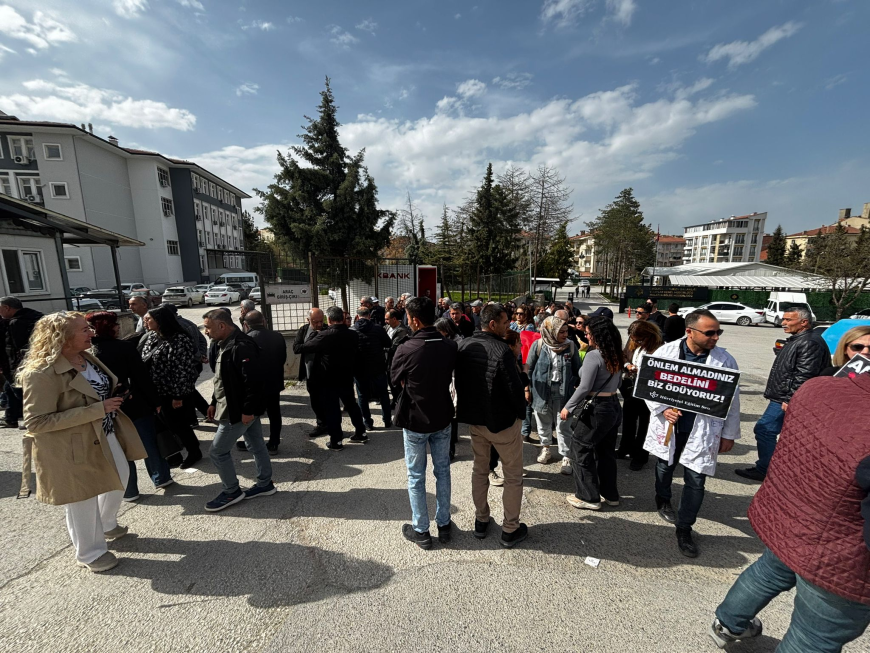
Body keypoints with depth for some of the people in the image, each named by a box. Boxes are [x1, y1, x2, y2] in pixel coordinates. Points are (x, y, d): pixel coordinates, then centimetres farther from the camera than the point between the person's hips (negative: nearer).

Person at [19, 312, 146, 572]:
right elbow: (36, 422, -26)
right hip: (73, 449, -8)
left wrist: (113, 401, 1)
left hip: (106, 436, 8)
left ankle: (107, 526, 52)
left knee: (119, 479, 25)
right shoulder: (41, 373, -25)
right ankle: (90, 553, 36)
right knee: (84, 501, 12)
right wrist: (98, 410, -30)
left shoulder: (87, 358, 0)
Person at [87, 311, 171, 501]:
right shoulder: (125, 347, -14)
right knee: (149, 444, 14)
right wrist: (155, 401, -5)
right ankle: (161, 478, 28)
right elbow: (142, 377, -14)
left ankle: (129, 490, 25)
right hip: (137, 406, -2)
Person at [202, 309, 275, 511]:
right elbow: (223, 380, 19)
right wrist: (215, 402, 19)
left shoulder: (241, 346, -23)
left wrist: (247, 410, -26)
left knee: (217, 451, 2)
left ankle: (231, 492, 19)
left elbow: (253, 380, -28)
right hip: (245, 409, 10)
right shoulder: (227, 345, 11)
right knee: (256, 446, 17)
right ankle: (265, 484, 30)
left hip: (238, 411, -10)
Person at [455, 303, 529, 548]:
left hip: (474, 418, 6)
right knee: (513, 476, 14)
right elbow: (515, 388, -21)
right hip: (503, 420, -6)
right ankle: (510, 530, 27)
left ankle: (481, 521, 36)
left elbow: (458, 380, 4)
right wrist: (521, 412, -2)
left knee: (479, 470, 23)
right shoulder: (502, 350, -25)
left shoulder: (464, 346, -5)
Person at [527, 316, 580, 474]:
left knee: (563, 426, 5)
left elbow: (577, 370, 3)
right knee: (544, 423, 18)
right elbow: (529, 368, -1)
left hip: (562, 392, 0)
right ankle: (545, 448, 40)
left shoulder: (571, 346, -6)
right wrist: (527, 389, 2)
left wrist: (576, 389, 1)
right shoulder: (538, 345, -10)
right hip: (541, 391, 1)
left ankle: (566, 458, 18)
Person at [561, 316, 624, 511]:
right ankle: (610, 494, 32)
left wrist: (568, 407, -11)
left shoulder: (593, 356, -19)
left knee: (580, 449, 6)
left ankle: (588, 497, 16)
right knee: (606, 451, 20)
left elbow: (584, 388, -20)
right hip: (614, 406, 9)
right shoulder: (616, 355, 6)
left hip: (597, 409, -9)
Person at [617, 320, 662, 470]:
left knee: (643, 424, 10)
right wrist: (627, 365, -7)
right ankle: (625, 448, 39)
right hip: (630, 388, 7)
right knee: (628, 420, 21)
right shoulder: (633, 342, 1)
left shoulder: (658, 348, -21)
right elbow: (624, 357, 12)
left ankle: (640, 455, 27)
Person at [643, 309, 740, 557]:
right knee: (664, 467, 21)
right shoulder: (665, 352, -8)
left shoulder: (725, 360, -6)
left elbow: (732, 400, 1)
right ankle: (663, 500, 51)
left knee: (695, 481, 3)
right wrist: (662, 409, -14)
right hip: (668, 425, 1)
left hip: (703, 432, 0)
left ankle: (684, 529, 23)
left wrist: (729, 434, 3)